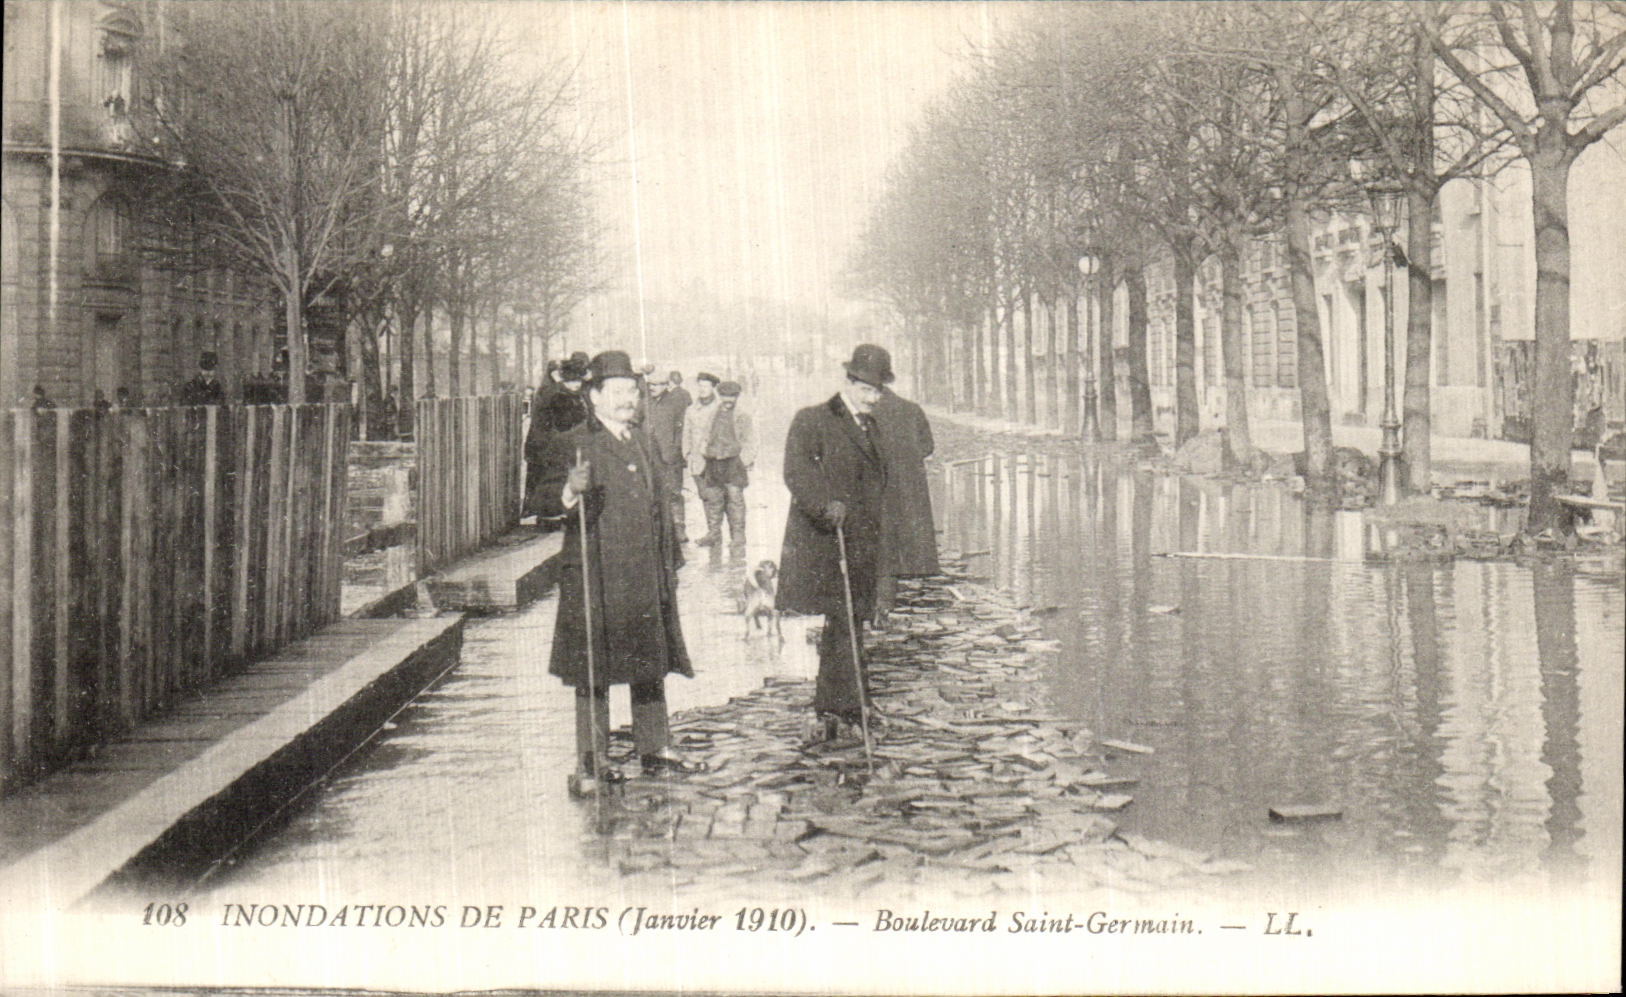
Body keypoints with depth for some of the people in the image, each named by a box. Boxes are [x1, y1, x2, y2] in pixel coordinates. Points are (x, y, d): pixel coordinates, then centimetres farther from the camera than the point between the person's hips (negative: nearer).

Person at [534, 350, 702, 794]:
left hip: (646, 576, 7)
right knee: (593, 671, -1)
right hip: (594, 577, -7)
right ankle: (591, 762, 6)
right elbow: (548, 501, -13)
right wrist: (571, 492, -35)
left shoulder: (640, 440, 16)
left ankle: (655, 749, 25)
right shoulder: (570, 444, -6)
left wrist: (669, 560, 20)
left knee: (652, 663, 13)